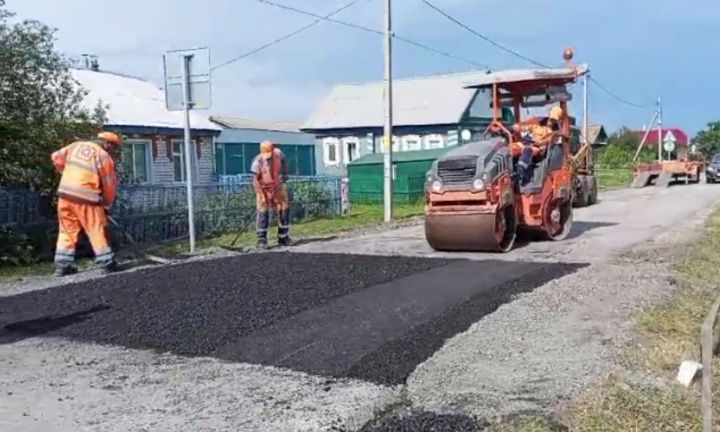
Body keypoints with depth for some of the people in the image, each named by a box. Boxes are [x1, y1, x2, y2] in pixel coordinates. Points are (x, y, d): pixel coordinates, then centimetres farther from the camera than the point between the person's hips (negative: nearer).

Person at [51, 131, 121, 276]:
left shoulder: (76, 145, 11)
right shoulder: (104, 157, -3)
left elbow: (57, 157, 15)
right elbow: (109, 184, 0)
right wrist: (107, 204, 14)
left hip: (65, 195, 5)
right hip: (85, 198, -5)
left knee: (67, 230, 14)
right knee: (97, 230, 5)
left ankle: (62, 265, 15)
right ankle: (107, 262, 7)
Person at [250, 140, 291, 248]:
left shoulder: (278, 154, -16)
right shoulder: (258, 161, -24)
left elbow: (283, 162, 10)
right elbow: (255, 180, -19)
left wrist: (285, 174, 13)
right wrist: (261, 195, -23)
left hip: (277, 187, 4)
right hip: (263, 189, -4)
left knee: (284, 210, 2)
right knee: (263, 212, -10)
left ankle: (283, 238, 14)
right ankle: (261, 240, -5)